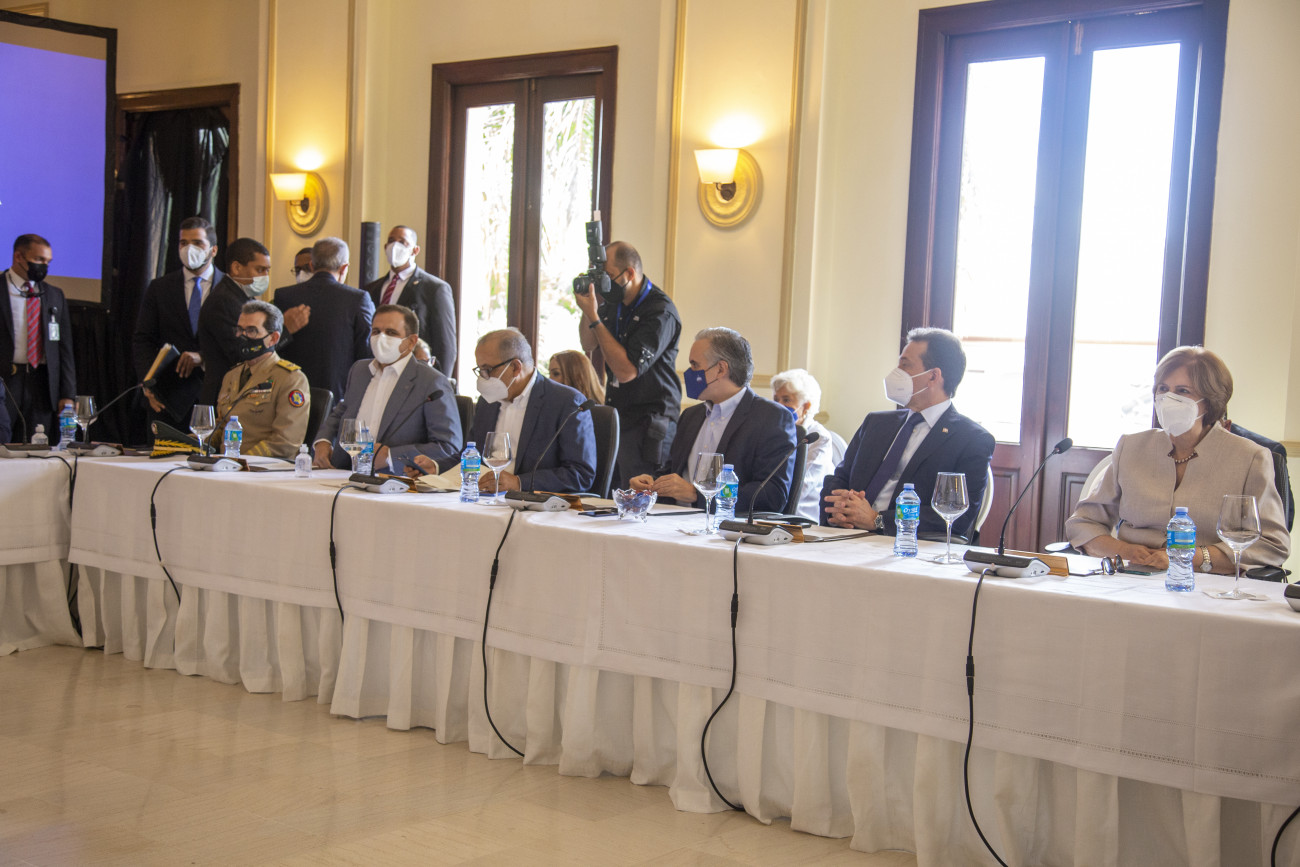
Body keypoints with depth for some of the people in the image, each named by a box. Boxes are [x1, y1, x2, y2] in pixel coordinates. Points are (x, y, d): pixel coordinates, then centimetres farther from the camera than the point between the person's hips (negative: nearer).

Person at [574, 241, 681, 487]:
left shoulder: (661, 312, -17)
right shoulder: (614, 302, 8)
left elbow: (626, 371, -22)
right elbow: (588, 345, 20)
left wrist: (594, 317, -19)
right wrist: (588, 307, 2)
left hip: (648, 424, -8)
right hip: (617, 417, 8)